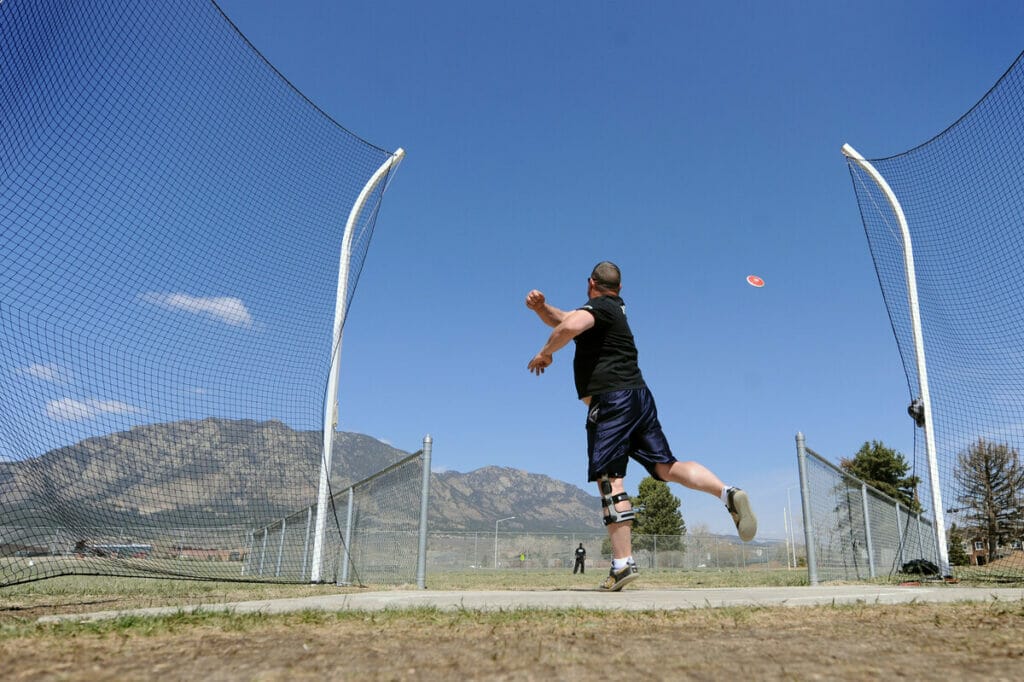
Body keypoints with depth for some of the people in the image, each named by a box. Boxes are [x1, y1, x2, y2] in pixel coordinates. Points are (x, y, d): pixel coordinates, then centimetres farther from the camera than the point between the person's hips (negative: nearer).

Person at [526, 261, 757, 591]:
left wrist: (545, 353, -10)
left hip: (611, 399, -9)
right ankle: (727, 493, -16)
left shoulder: (598, 306, -4)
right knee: (666, 466, 3)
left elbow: (569, 328, -26)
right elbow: (563, 319, 30)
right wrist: (541, 307, 12)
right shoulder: (613, 308, 23)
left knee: (609, 478, -10)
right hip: (638, 396, 9)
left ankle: (623, 563, -14)